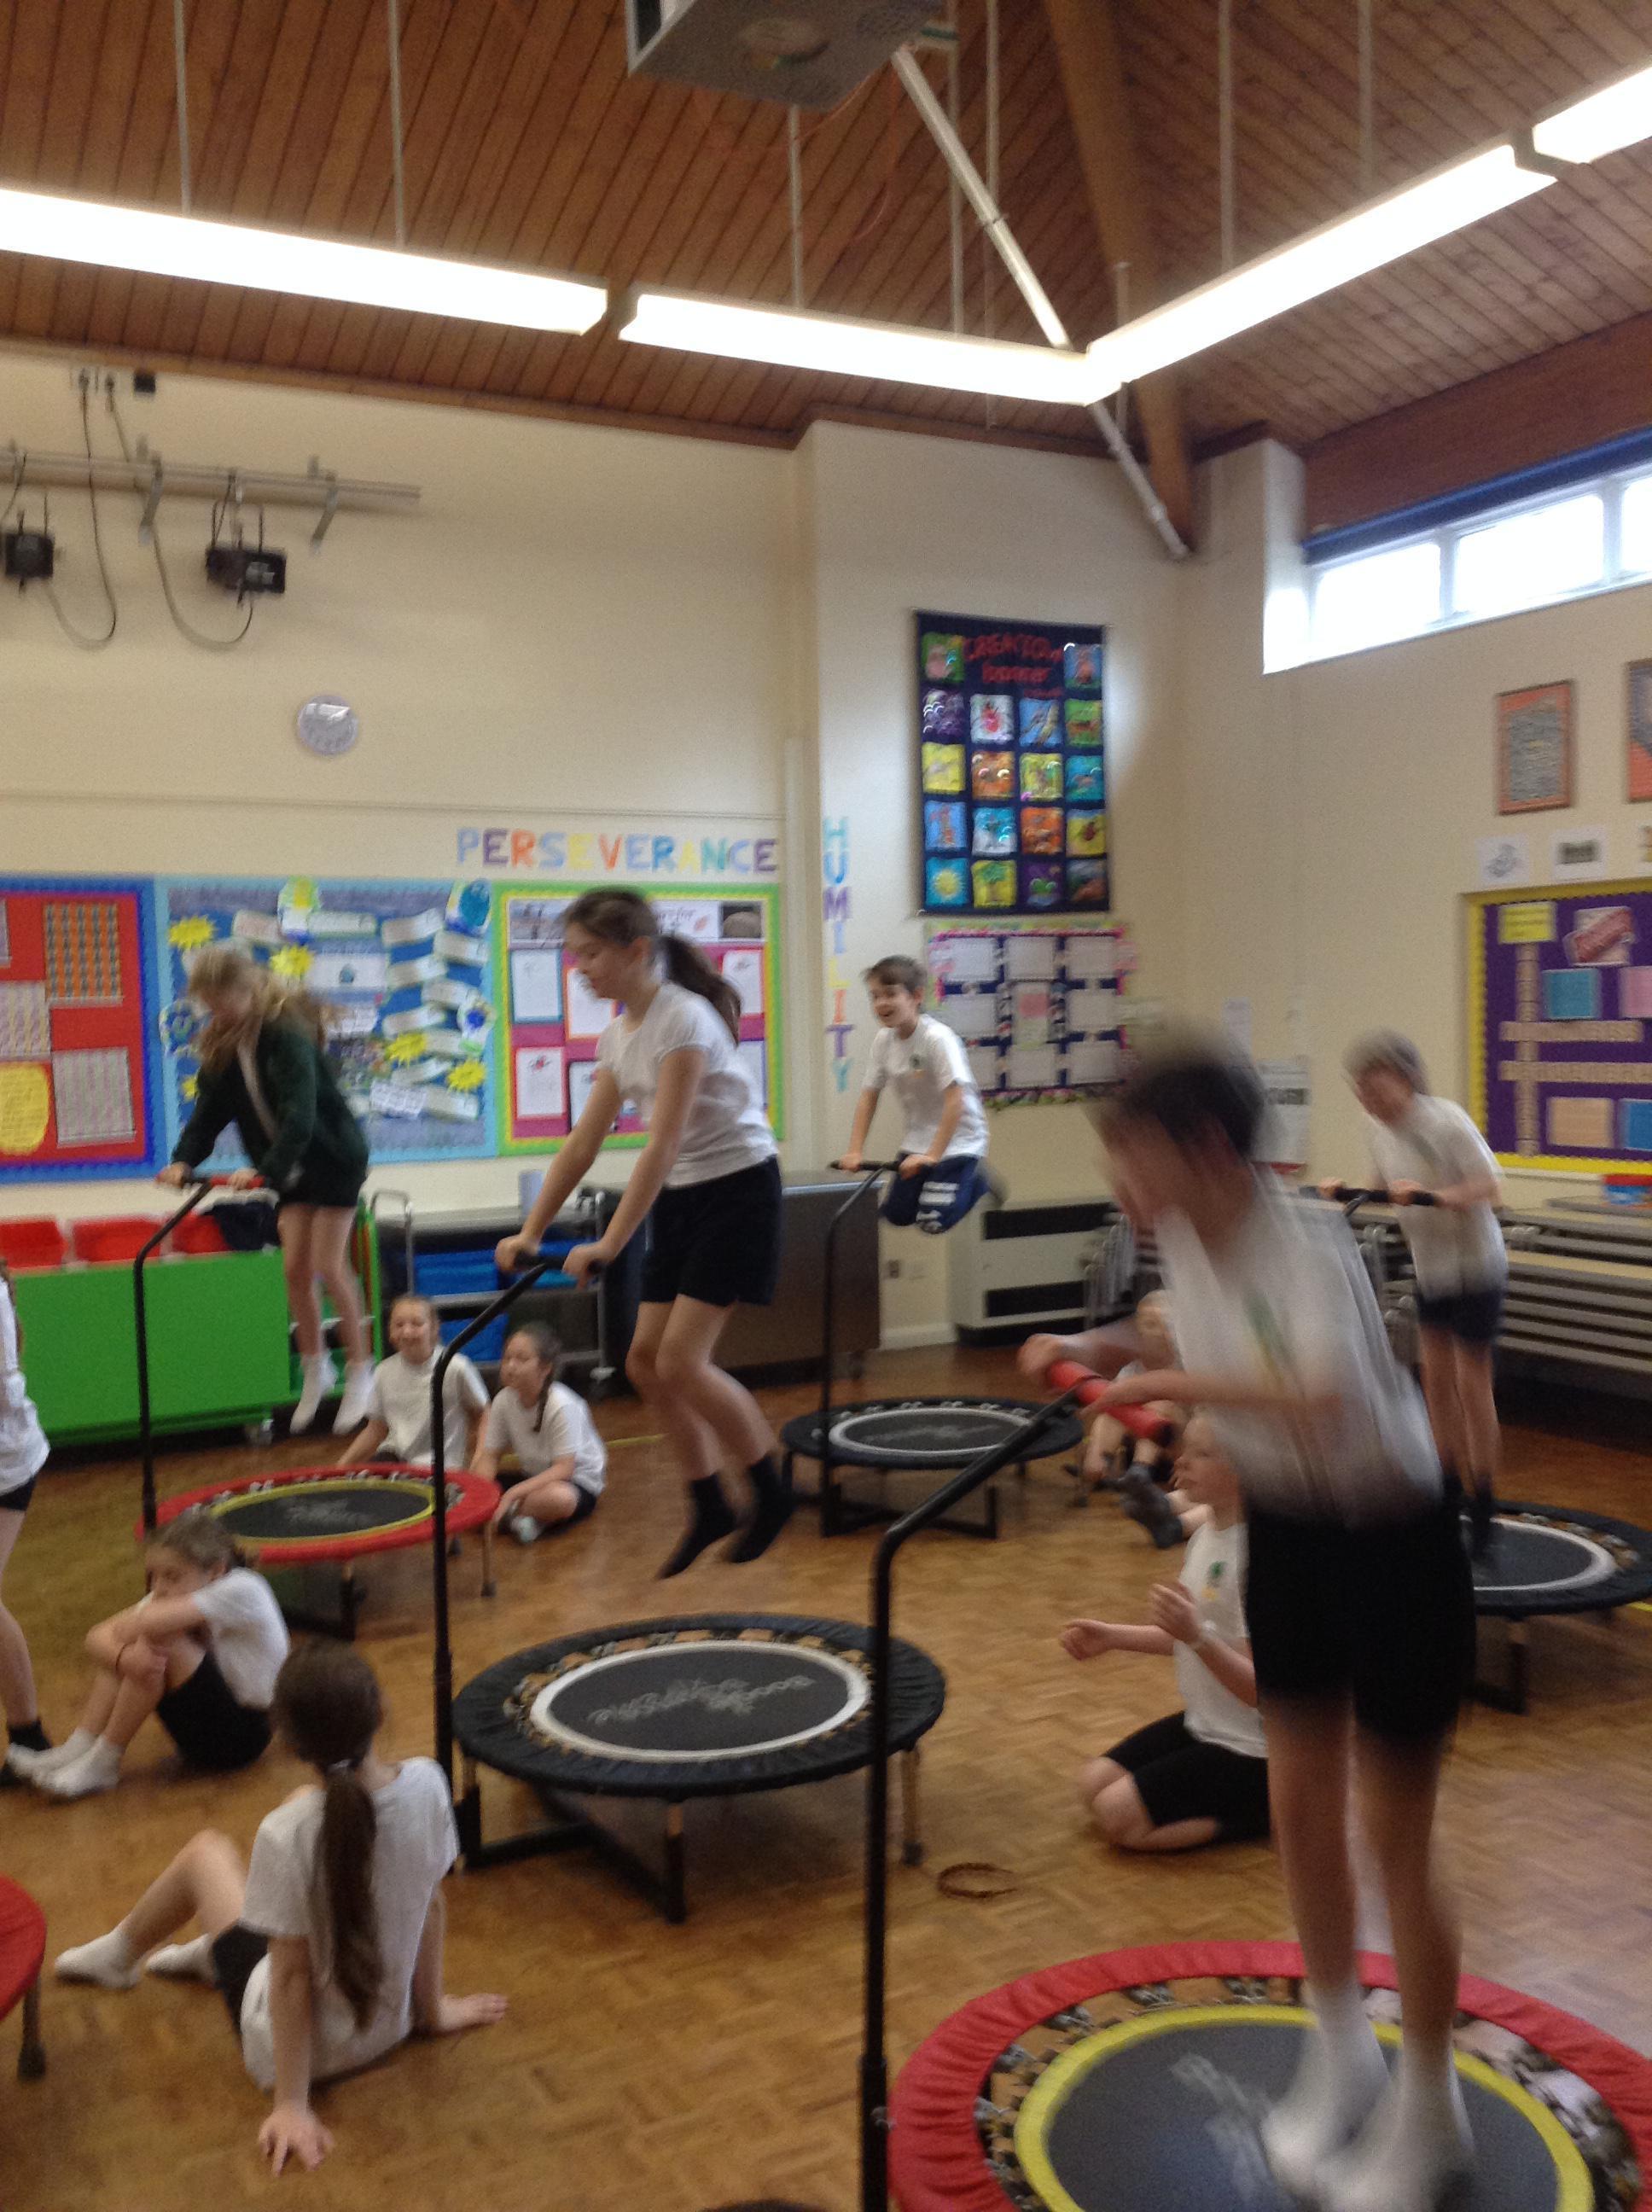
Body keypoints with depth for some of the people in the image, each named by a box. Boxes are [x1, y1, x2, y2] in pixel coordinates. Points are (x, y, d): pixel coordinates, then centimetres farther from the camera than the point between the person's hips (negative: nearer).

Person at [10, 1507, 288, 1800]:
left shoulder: (243, 1590, -23)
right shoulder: (174, 1593, 0)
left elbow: (147, 1622, -34)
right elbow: (98, 1637, -11)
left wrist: (125, 1631, -11)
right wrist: (122, 1655, -33)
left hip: (245, 1730, -8)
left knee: (160, 1640, -25)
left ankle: (103, 1763, -11)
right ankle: (77, 1750, -7)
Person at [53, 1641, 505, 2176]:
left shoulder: (287, 1835, -32)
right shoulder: (426, 1783, -20)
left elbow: (292, 1976, -22)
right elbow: (431, 1906, -5)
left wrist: (291, 2106, -11)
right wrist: (432, 2008, 10)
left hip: (295, 2041, -4)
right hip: (390, 2024, 4)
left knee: (205, 1851, 15)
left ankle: (117, 1954, 47)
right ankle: (213, 1949, 44)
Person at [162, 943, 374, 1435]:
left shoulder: (288, 1034, -27)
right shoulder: (221, 1045, -4)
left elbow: (299, 1112, -35)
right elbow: (210, 1109, -6)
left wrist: (265, 1170, -44)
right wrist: (183, 1160, -21)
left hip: (334, 1156, -6)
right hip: (290, 1166, 6)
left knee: (329, 1267, -6)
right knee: (296, 1269, 4)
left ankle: (360, 1371, 7)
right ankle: (316, 1370, 19)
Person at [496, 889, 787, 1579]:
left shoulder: (683, 1019, -20)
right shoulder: (618, 1033, 6)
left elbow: (663, 1145, -25)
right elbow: (583, 1144, 8)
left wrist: (610, 1244, -27)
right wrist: (531, 1231, 5)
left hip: (737, 1191, -8)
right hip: (681, 1199, 8)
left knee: (680, 1361, -13)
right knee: (645, 1361, 4)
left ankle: (771, 1493, 8)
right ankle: (709, 1508, 19)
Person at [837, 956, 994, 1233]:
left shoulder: (937, 1038, -25)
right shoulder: (883, 1040, -5)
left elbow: (956, 1100, -29)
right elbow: (869, 1096, 1)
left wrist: (933, 1155, -30)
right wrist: (855, 1151, -8)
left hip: (956, 1139, -7)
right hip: (917, 1141, 7)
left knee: (933, 1221, -14)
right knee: (896, 1215, 6)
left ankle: (973, 1181, 14)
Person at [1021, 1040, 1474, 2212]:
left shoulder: (1305, 1246, -28)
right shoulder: (1183, 1241, -6)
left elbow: (1323, 1394, -47)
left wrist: (1176, 1382, -40)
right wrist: (1125, 1381, 2)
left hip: (1394, 1549, -7)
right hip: (1286, 1533, 7)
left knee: (1395, 1835, 6)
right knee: (1301, 1805, 15)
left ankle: (1430, 2111, 29)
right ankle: (1341, 2060, 38)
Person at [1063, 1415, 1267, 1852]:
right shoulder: (1208, 1532, 1)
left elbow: (1261, 1688, -28)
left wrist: (1195, 1636, -41)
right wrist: (1113, 1636, 12)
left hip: (1250, 1751, -9)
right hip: (1204, 1724, 9)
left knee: (1118, 1816, -10)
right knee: (1094, 1783, 10)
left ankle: (1261, 1811, 2)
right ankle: (1226, 1801, 16)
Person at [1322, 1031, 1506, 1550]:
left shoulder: (1446, 1121, -22)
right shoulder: (1381, 1128, -1)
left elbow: (1491, 1186, -23)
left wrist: (1434, 1196, -36)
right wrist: (1347, 1192, -5)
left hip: (1474, 1264, -6)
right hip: (1430, 1265, 7)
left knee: (1471, 1381, -2)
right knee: (1436, 1376, 10)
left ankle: (1483, 1509, 10)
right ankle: (1450, 1491, 24)